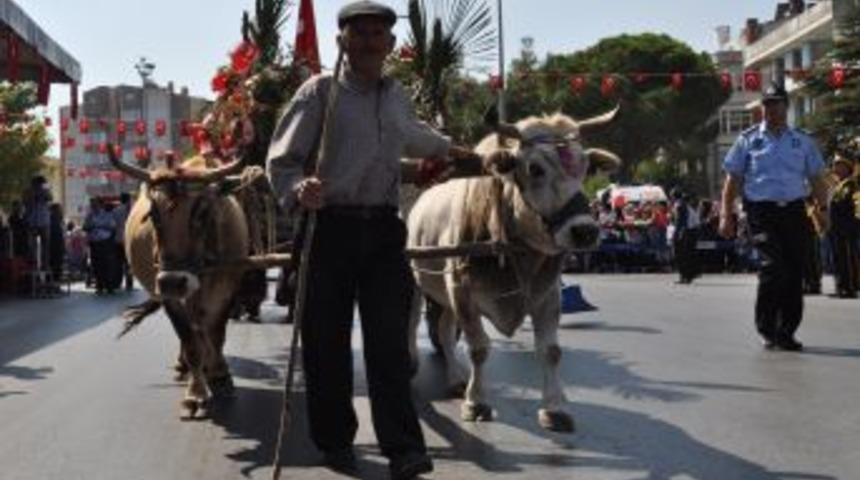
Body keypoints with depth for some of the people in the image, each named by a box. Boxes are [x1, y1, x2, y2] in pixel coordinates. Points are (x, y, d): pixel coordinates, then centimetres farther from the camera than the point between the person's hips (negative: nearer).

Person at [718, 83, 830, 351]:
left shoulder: (803, 142, 13)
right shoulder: (748, 140, 6)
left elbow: (817, 179, 14)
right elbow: (733, 180, 6)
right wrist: (726, 216, -1)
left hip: (794, 211, 3)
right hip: (761, 211, -3)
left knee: (795, 273, 3)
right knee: (773, 266, -17)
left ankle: (786, 332, 14)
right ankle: (767, 329, -2)